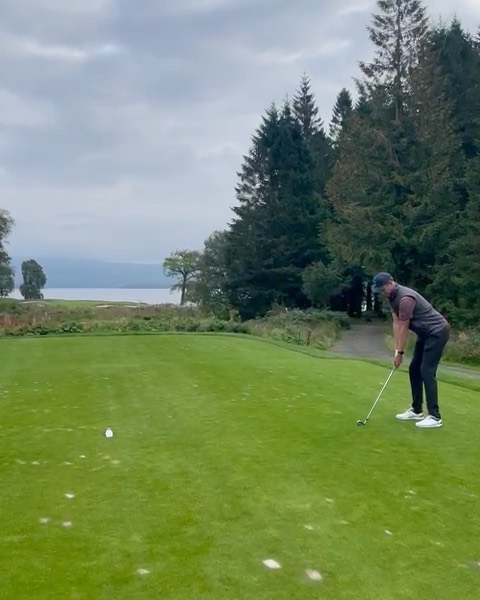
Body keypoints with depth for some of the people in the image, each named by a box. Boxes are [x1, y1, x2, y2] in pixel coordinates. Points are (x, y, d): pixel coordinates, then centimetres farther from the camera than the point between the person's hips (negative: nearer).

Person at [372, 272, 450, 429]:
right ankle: (416, 411, 17)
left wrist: (400, 353, -13)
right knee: (414, 369, 10)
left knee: (427, 371, -13)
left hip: (437, 331, -10)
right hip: (426, 333, 10)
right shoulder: (392, 297, 3)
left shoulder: (405, 298, -28)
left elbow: (403, 328, -22)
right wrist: (396, 350, -3)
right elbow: (396, 324, 2)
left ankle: (435, 417, -9)